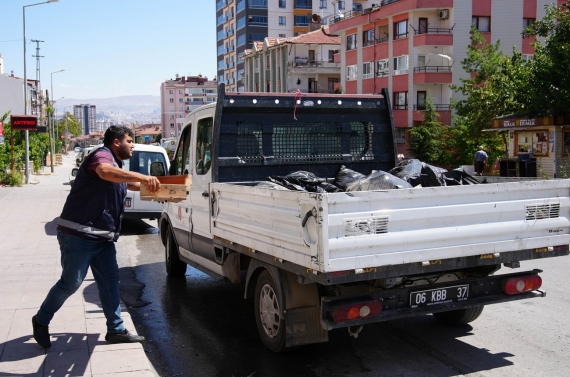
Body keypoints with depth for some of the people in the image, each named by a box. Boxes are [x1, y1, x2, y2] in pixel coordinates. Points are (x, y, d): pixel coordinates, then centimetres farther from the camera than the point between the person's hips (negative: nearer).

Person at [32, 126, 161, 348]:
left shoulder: (116, 165, 18)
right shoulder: (102, 155, -13)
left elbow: (126, 184, 39)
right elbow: (104, 171, -39)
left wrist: (149, 185, 26)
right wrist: (143, 177, -45)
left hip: (103, 237, 10)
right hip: (78, 235, -10)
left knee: (109, 282, 8)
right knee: (71, 282, -1)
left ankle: (116, 330, 14)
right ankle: (41, 321, 20)